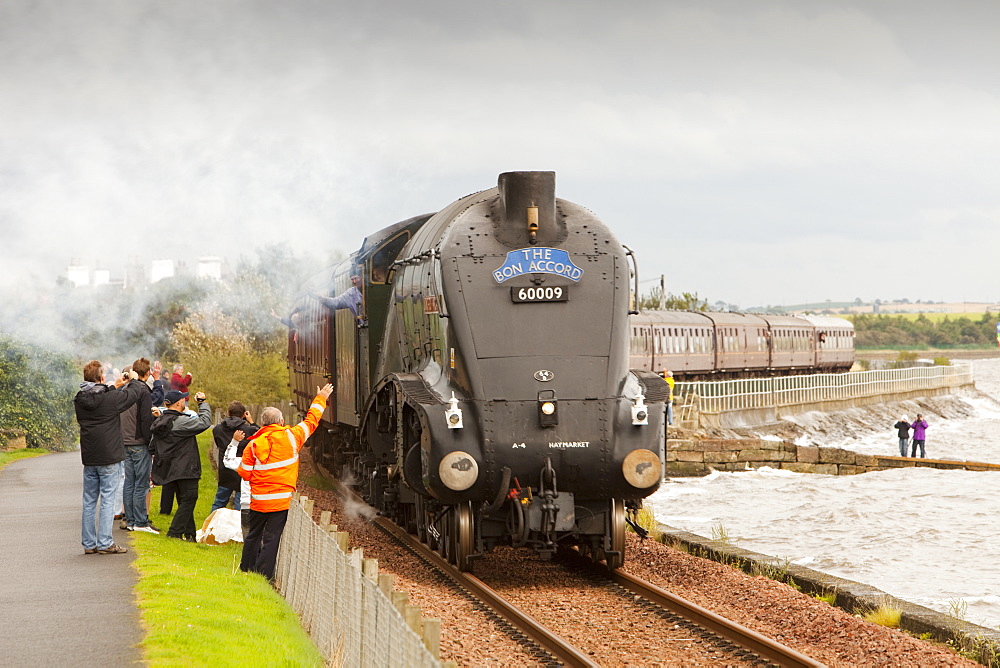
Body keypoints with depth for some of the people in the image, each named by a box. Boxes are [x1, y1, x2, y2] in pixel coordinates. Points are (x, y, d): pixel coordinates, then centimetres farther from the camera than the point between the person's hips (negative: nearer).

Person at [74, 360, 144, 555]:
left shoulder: (80, 400, 1)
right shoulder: (110, 398, -13)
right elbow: (133, 393, 2)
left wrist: (114, 387, 28)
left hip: (89, 458, 5)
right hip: (109, 458, -5)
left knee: (89, 500, 10)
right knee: (107, 499, -2)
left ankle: (89, 544, 13)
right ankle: (105, 543, -4)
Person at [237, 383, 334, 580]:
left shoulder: (254, 444, -2)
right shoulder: (290, 437, -4)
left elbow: (244, 473, -1)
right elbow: (311, 422, 10)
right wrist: (320, 399, 24)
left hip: (258, 500, 2)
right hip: (281, 500, -2)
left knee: (253, 536, 16)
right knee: (272, 538, -2)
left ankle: (246, 570, 26)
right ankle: (264, 575, -4)